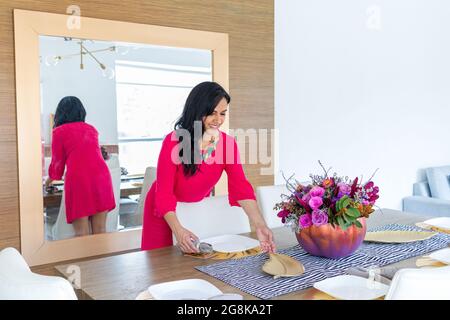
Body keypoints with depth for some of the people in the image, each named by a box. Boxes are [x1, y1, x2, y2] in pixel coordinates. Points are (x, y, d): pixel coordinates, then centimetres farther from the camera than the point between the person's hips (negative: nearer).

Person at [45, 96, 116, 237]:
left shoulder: (59, 131, 8)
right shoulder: (91, 129, 22)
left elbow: (57, 161, 14)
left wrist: (51, 178, 36)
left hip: (78, 180, -4)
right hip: (101, 177, 4)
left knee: (82, 233, 1)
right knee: (100, 231, 8)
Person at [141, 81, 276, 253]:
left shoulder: (227, 143, -13)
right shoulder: (174, 141, -25)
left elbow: (240, 187, -22)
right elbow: (164, 193, -28)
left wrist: (259, 225, -37)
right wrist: (178, 230, -43)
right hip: (164, 212, -3)